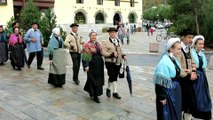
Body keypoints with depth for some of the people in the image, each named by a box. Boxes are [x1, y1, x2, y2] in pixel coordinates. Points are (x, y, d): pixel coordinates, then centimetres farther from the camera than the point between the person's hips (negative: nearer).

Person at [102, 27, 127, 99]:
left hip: (118, 62, 5)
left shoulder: (118, 41, 15)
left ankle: (114, 92, 22)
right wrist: (112, 54, -21)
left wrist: (123, 56, 6)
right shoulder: (106, 42, -4)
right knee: (112, 77, -8)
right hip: (110, 63, -5)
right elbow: (103, 53, -11)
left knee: (115, 77, 11)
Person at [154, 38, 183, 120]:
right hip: (167, 92, -8)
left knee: (176, 113, 20)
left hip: (175, 91, 8)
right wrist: (162, 97, -20)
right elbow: (160, 81, -22)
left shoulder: (174, 59, 3)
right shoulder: (164, 62, -23)